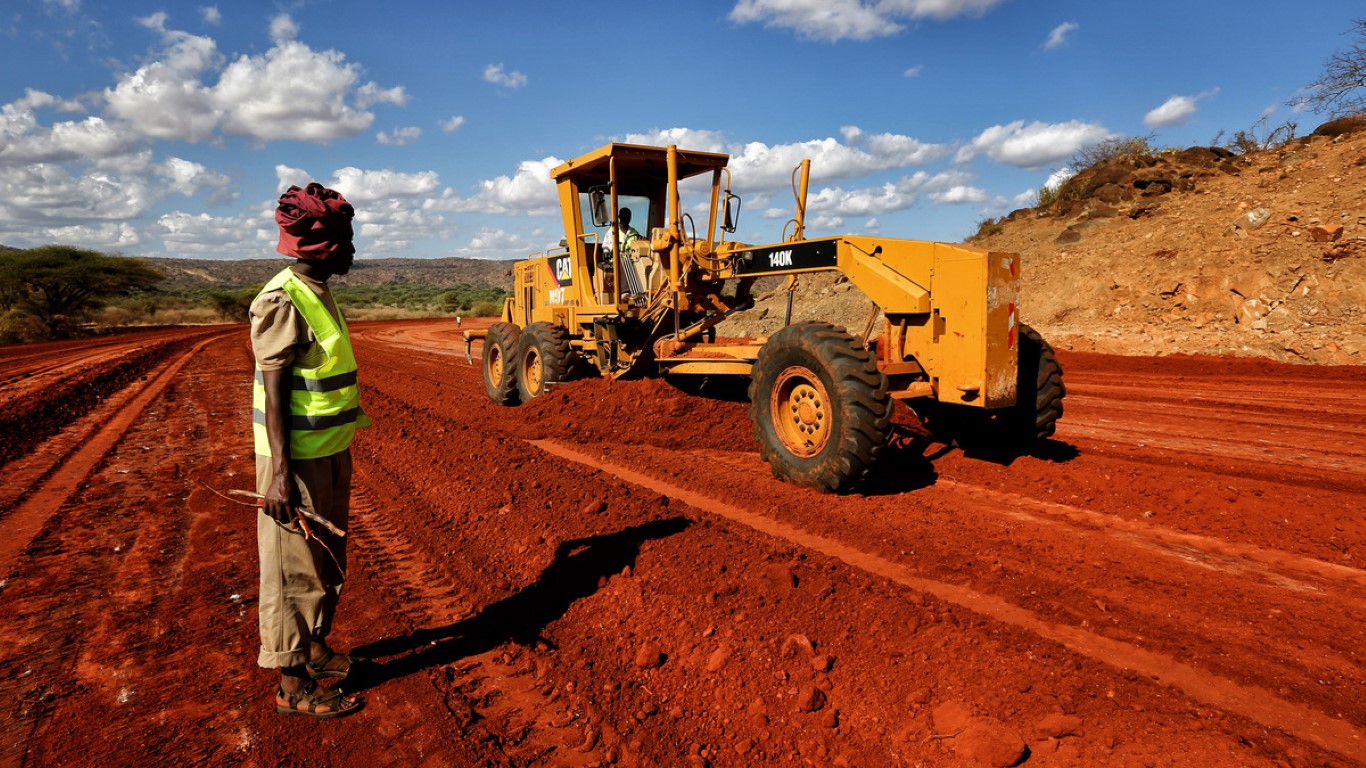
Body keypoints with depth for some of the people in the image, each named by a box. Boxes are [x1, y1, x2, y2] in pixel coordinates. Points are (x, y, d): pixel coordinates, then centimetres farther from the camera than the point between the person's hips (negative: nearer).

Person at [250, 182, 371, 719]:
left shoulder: (318, 294, 11)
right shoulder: (283, 302, -17)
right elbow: (273, 390, -20)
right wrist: (278, 473, -23)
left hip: (330, 453, 9)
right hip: (297, 459, -9)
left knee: (328, 560, 20)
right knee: (294, 570, 3)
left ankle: (316, 651, 38)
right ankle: (293, 685, 18)